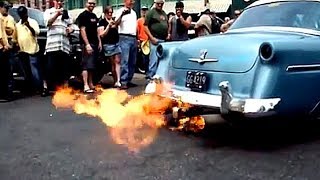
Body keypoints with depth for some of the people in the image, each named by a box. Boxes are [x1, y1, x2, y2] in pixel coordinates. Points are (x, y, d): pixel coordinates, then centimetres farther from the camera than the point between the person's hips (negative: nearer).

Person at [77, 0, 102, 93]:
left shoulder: (94, 16, 18)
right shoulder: (83, 15, -6)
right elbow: (82, 30, -13)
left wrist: (99, 42, 15)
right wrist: (87, 44, -20)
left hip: (95, 43, 8)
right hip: (88, 44, -8)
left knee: (92, 65, 11)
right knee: (87, 65, -11)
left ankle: (90, 84, 17)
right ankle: (86, 86, -13)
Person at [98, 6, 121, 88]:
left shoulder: (114, 20, 13)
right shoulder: (102, 21, 0)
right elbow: (102, 35, -6)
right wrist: (109, 26, -14)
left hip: (117, 43, 3)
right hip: (108, 44, -3)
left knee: (117, 62, -7)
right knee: (113, 63, 3)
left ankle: (118, 81, -11)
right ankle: (115, 81, 11)